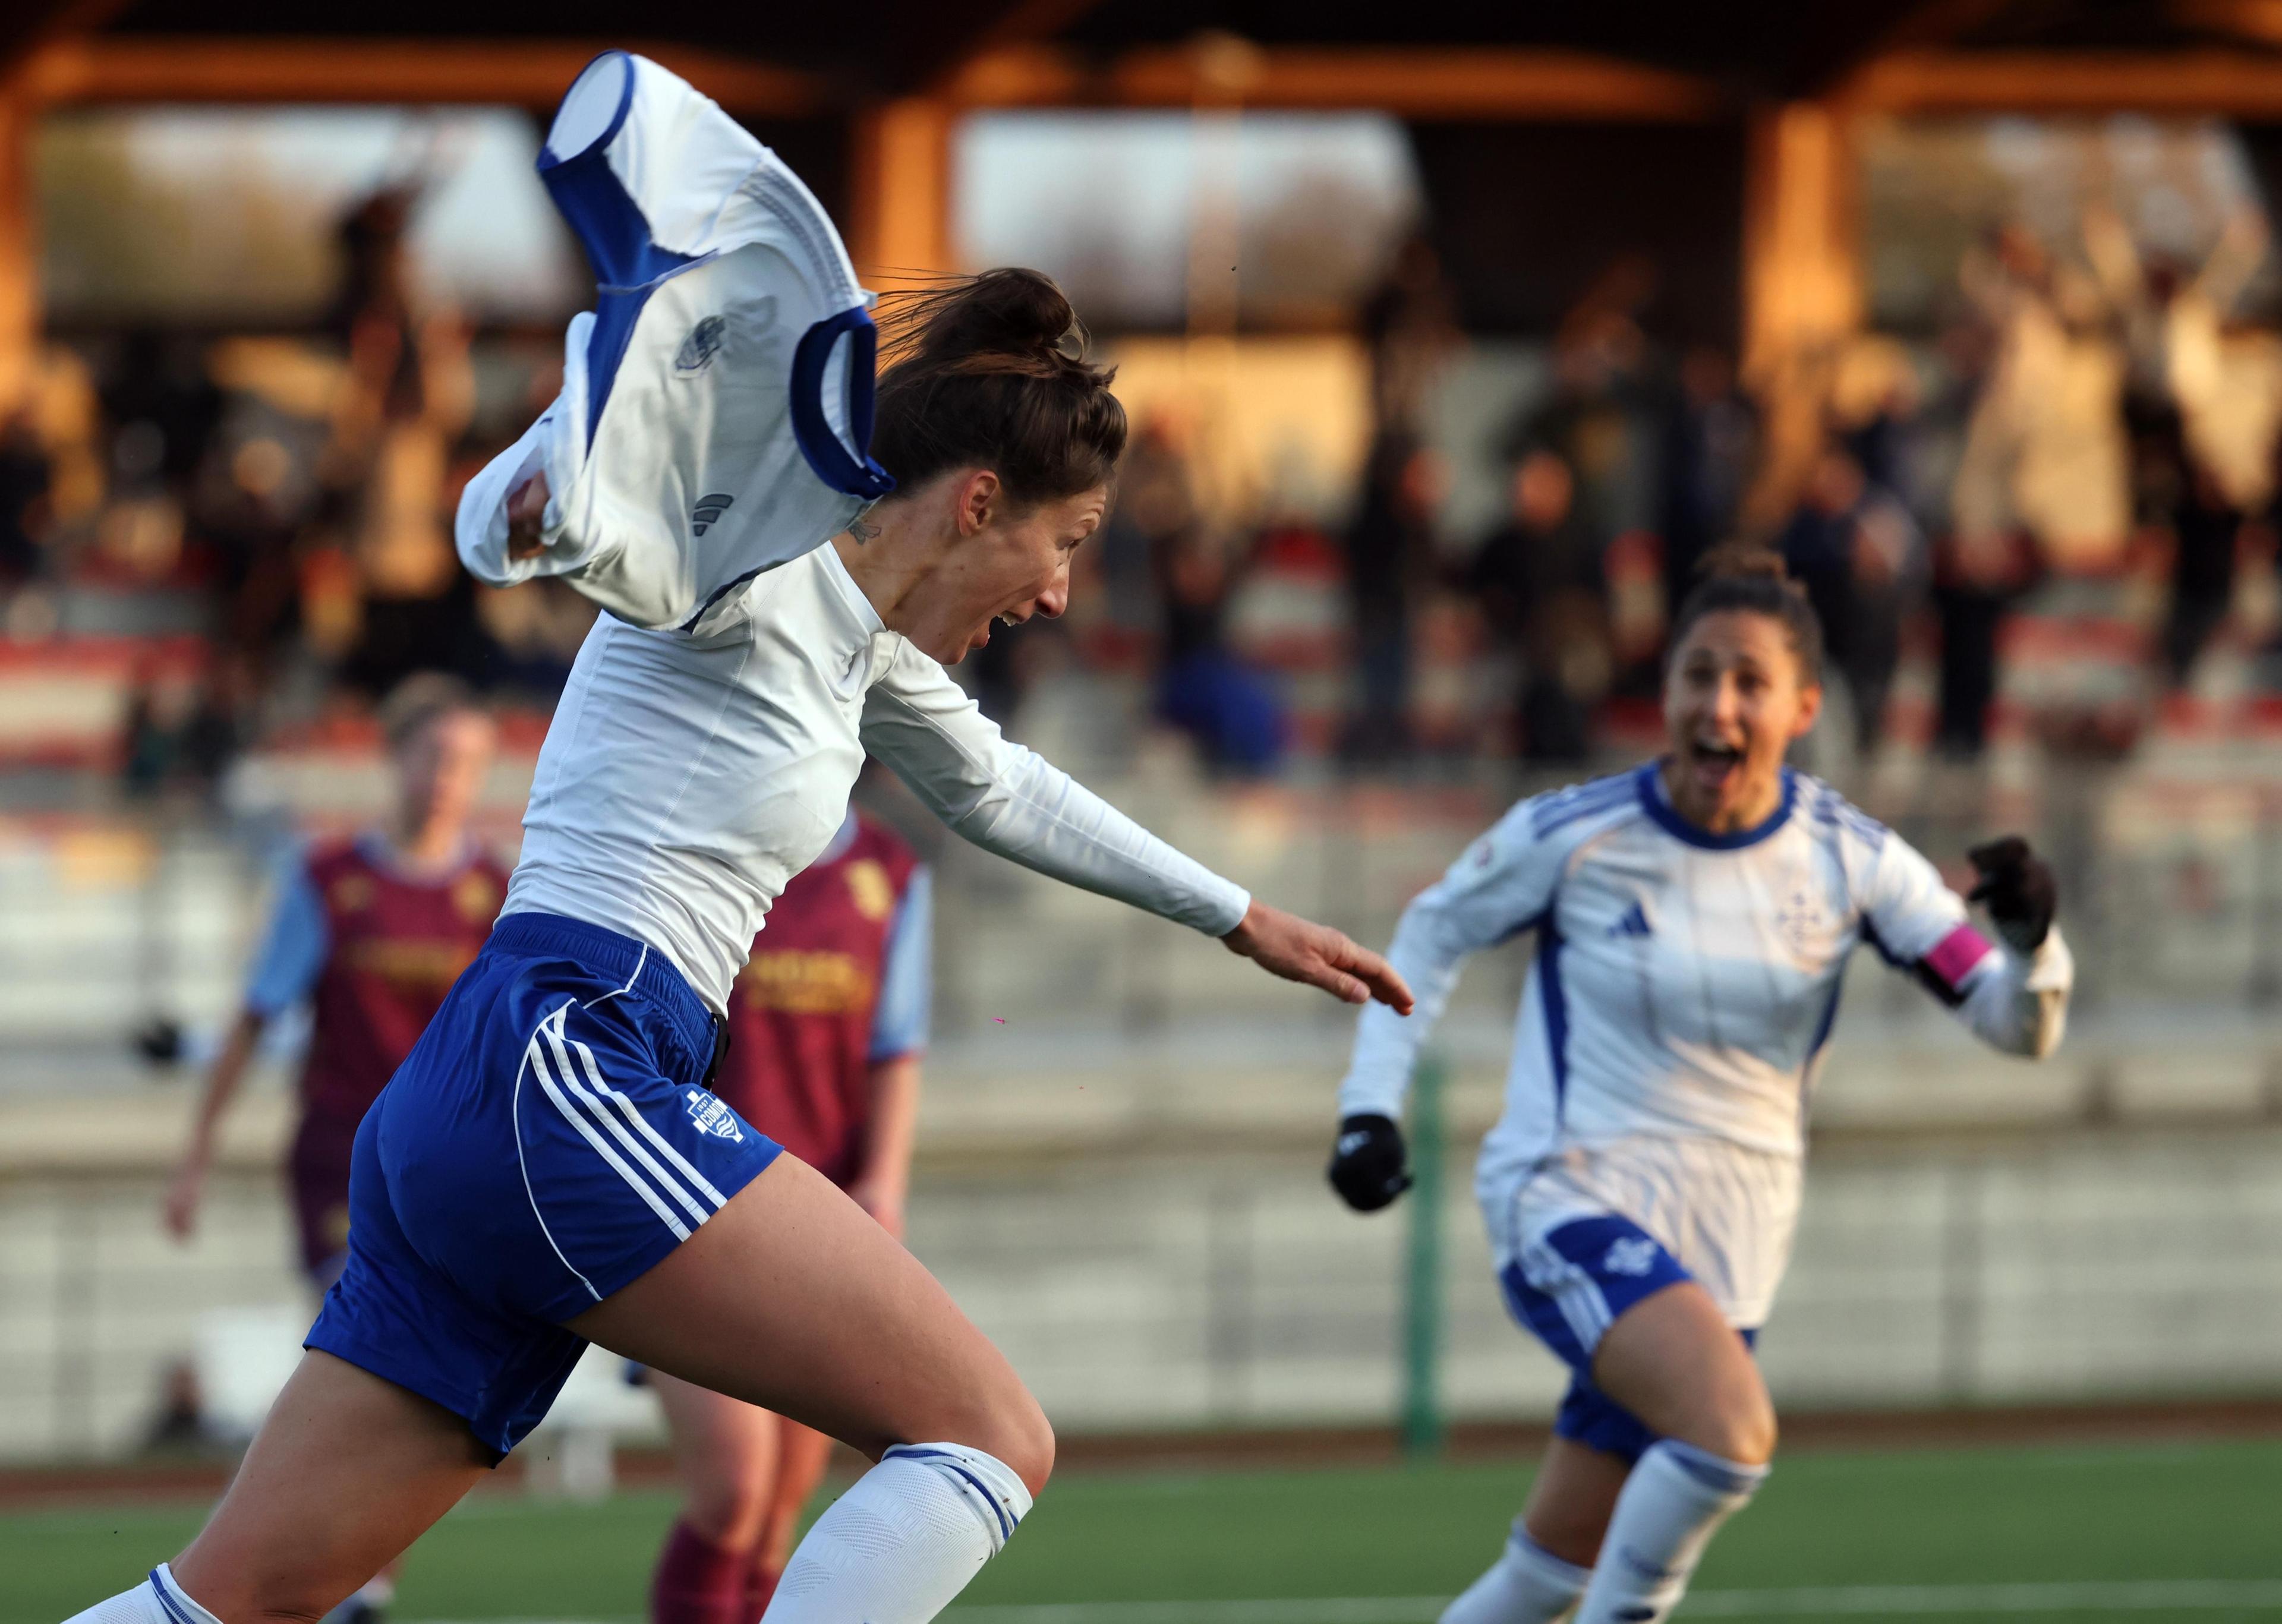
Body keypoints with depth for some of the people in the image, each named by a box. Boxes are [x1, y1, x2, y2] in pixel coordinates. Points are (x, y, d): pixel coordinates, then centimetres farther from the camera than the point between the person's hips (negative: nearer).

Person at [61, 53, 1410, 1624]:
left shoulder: (864, 647, 22)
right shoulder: (757, 584, -5)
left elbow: (1004, 791, 41)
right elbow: (532, 522, -22)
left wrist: (1240, 916, 47)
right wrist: (544, 507, -45)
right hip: (568, 1069, -10)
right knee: (992, 1439, -12)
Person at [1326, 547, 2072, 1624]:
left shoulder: (1849, 862, -3)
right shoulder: (1571, 838, -10)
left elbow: (2018, 1025, -4)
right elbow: (1433, 934, 8)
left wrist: (2030, 938, -26)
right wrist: (1372, 1106, -1)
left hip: (1727, 1246, 4)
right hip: (1572, 1203, -4)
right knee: (1732, 1430, -31)